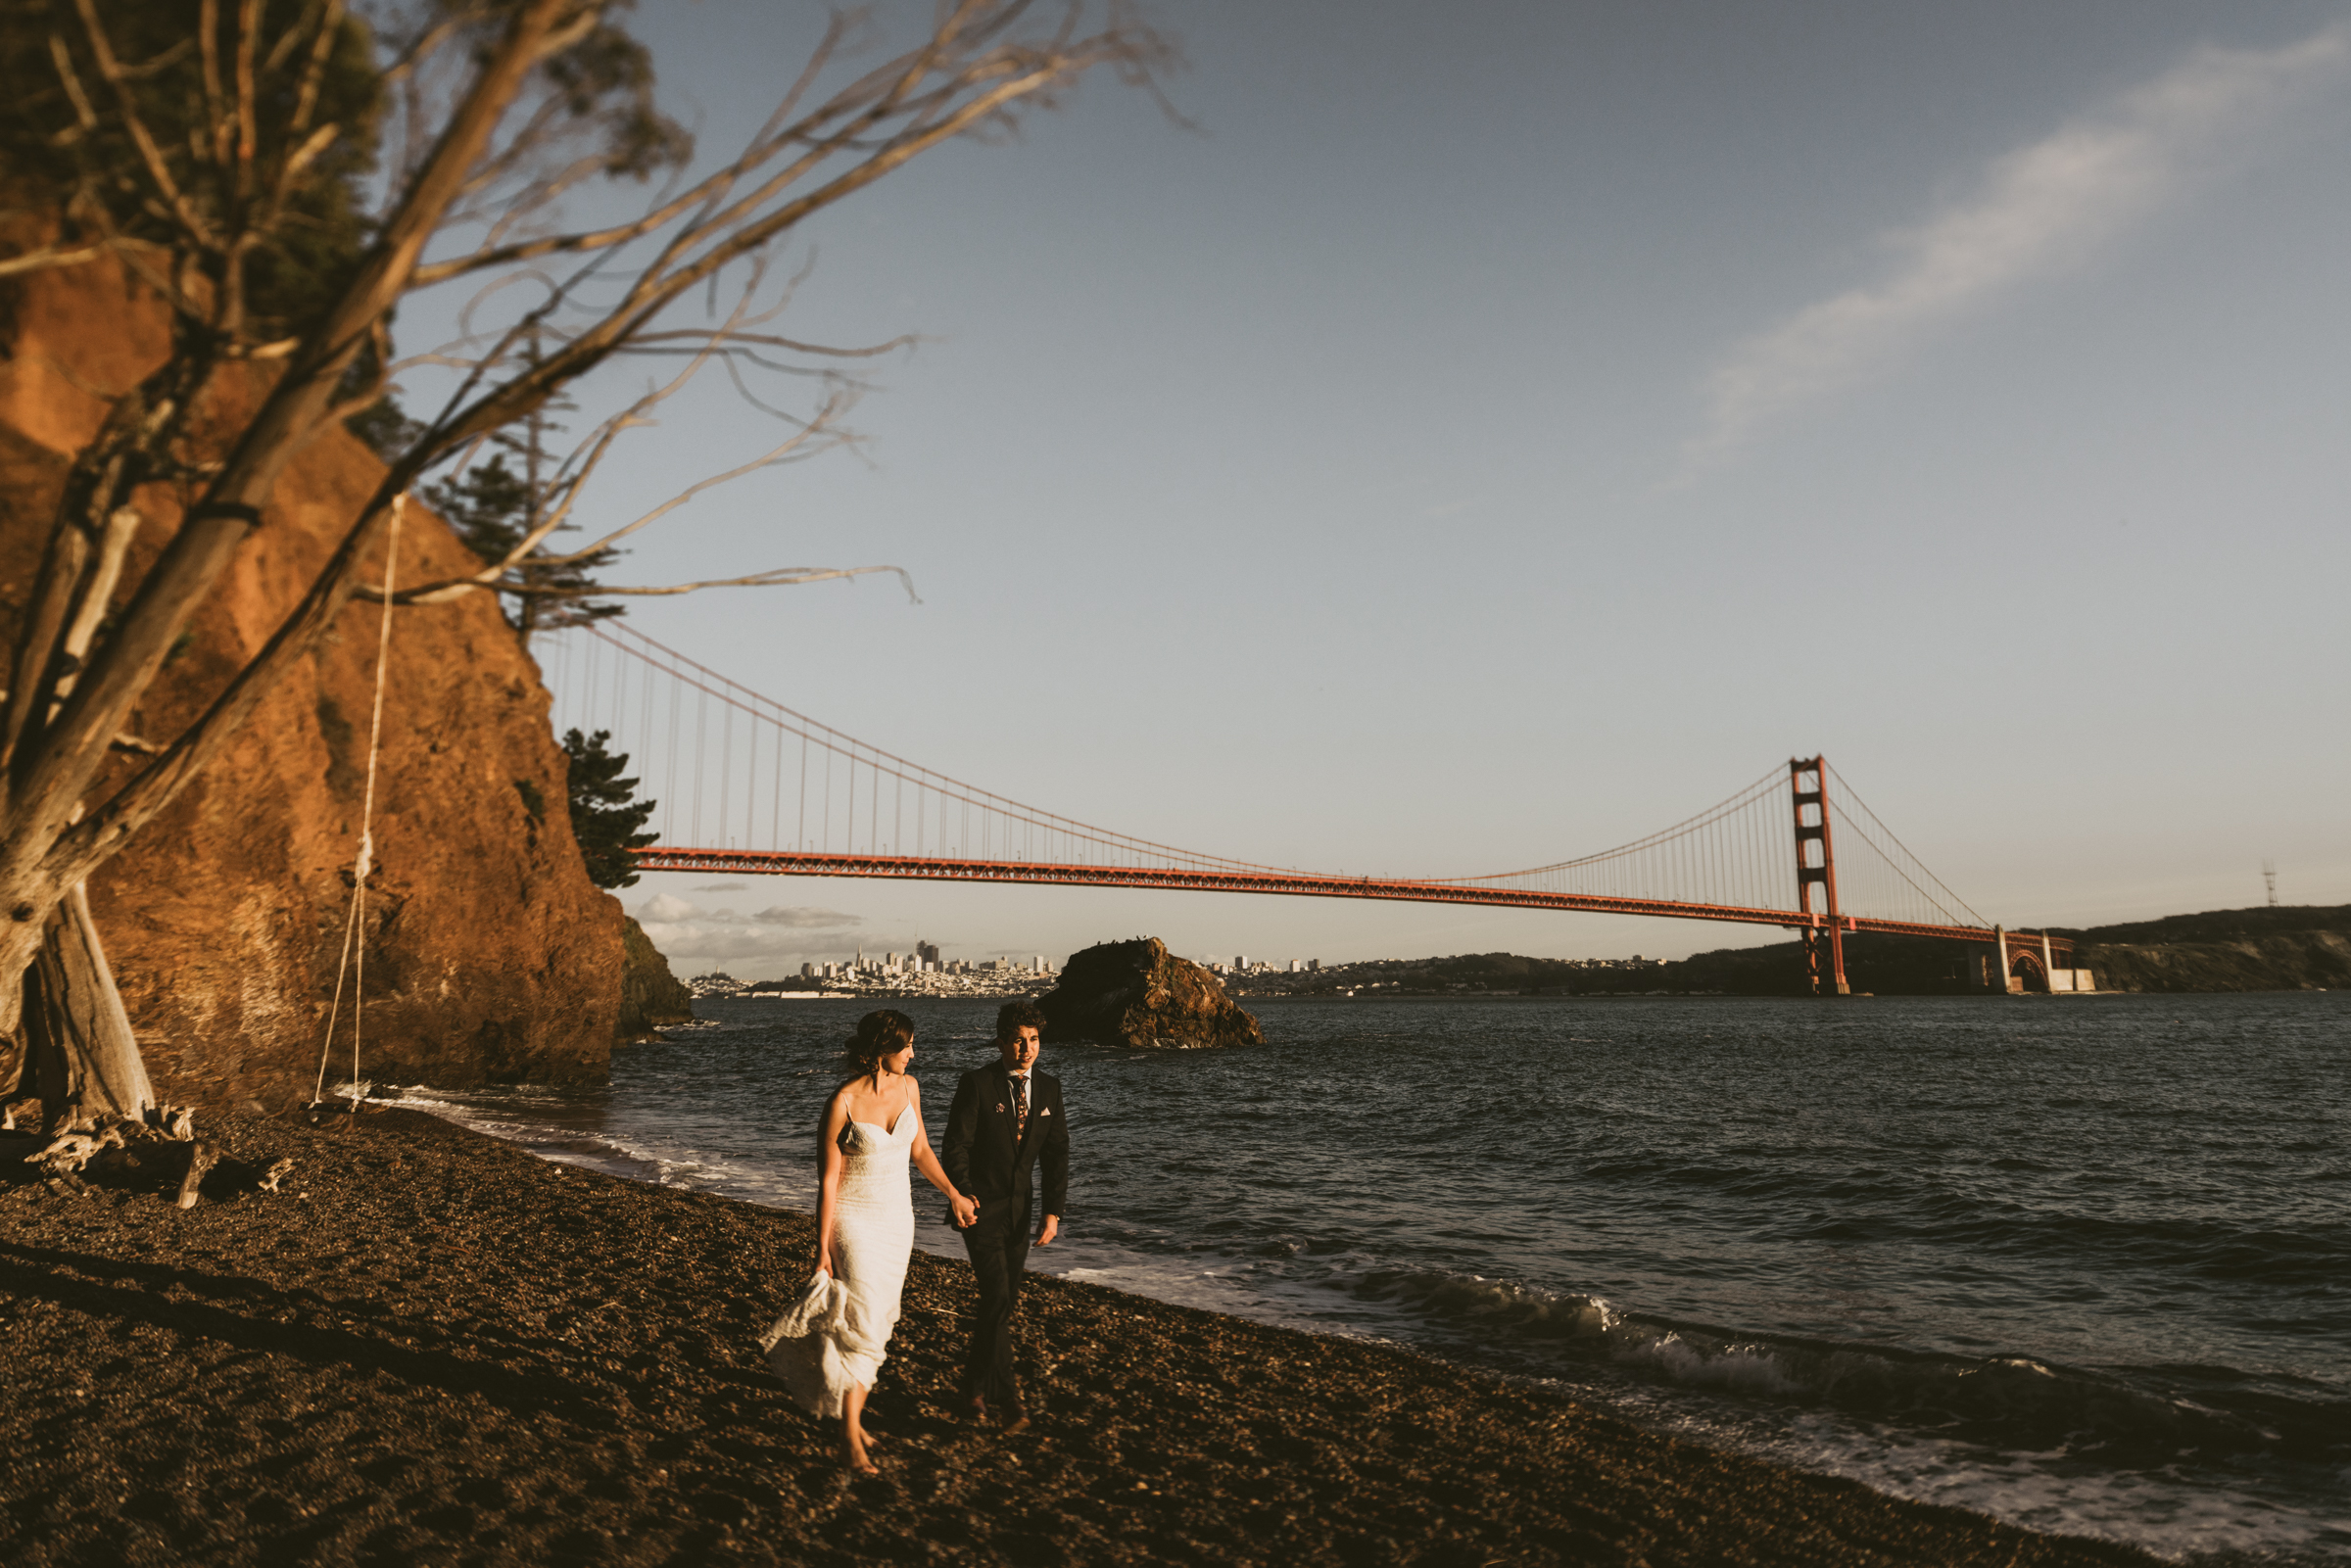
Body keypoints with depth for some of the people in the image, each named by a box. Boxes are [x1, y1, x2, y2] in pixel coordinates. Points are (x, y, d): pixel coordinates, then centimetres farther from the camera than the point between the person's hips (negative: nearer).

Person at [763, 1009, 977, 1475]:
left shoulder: (908, 1087, -1)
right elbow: (828, 1180, -14)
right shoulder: (843, 1103, -19)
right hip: (854, 1220, -6)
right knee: (862, 1324, -8)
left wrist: (954, 1194, 16)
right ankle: (850, 1436, 3)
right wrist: (822, 1248, -11)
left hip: (897, 1217, 6)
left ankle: (849, 1407, 29)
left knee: (879, 1318, 12)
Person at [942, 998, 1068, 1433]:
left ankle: (976, 1384, 30)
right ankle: (1006, 1398, -6)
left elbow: (1056, 1153, 3)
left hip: (1019, 1209, 5)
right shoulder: (977, 1084, -13)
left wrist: (1053, 1212, -4)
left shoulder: (1049, 1088, 2)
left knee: (1003, 1301, 12)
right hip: (981, 1207, -5)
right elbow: (956, 1146, -12)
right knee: (997, 1299, -12)